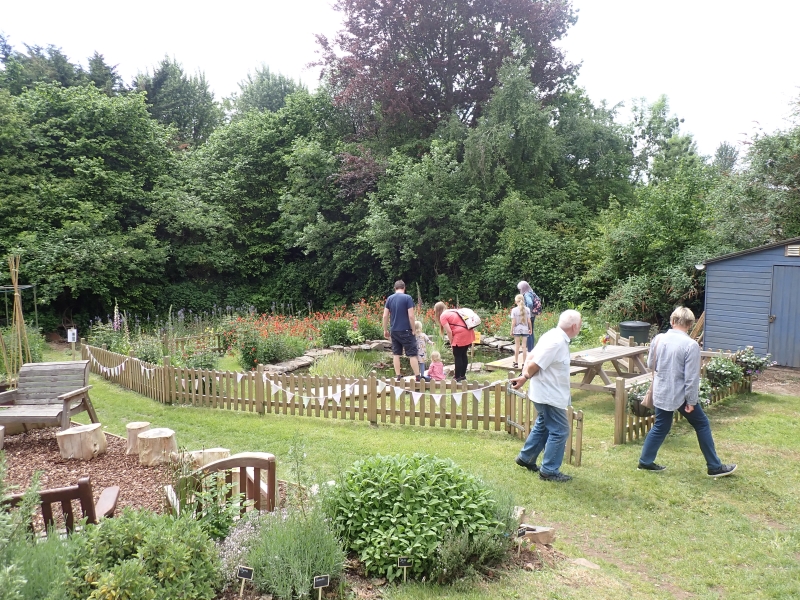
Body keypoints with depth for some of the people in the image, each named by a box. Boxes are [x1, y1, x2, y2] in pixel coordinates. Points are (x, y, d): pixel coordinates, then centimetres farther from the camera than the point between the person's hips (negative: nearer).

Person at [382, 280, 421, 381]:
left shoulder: (389, 298, 5)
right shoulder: (407, 298, -8)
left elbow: (385, 316, 5)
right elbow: (411, 316, -13)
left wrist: (385, 330, 13)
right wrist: (413, 330, -3)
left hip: (394, 331, 4)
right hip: (405, 331, -4)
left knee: (396, 354, 11)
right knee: (412, 354, 0)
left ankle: (398, 376, 12)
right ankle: (417, 377, 0)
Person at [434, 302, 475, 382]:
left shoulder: (443, 316, -2)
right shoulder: (453, 311, 22)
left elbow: (449, 331, -10)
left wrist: (451, 343, 1)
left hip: (461, 334, -8)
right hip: (469, 333, 8)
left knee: (457, 356, 3)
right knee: (463, 355, 17)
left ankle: (457, 377, 7)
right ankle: (463, 375, 25)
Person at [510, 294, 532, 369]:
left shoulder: (514, 310, -8)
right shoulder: (527, 309, -2)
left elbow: (513, 322, -8)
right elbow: (529, 321, -1)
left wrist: (511, 331, 0)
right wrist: (530, 329, 12)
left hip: (517, 330, -1)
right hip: (525, 330, 1)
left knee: (517, 346, 8)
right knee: (524, 346, 6)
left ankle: (516, 363, 13)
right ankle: (524, 363, 7)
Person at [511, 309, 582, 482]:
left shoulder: (556, 337, 6)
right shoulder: (557, 342, -26)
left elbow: (532, 357, 7)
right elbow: (534, 365, -25)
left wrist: (524, 375, -2)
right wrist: (524, 378, -7)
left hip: (547, 392, 10)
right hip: (549, 395, -10)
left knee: (543, 426, 22)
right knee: (559, 431, 0)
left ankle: (525, 458, 34)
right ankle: (549, 471, 9)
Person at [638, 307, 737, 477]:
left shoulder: (658, 339, -3)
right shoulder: (691, 345, -17)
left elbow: (650, 364, 10)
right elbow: (692, 377, -17)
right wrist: (691, 401, -10)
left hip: (660, 392, 5)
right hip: (680, 394, -5)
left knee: (660, 427, 17)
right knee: (702, 425, 12)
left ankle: (645, 461, 20)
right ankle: (714, 466, 21)